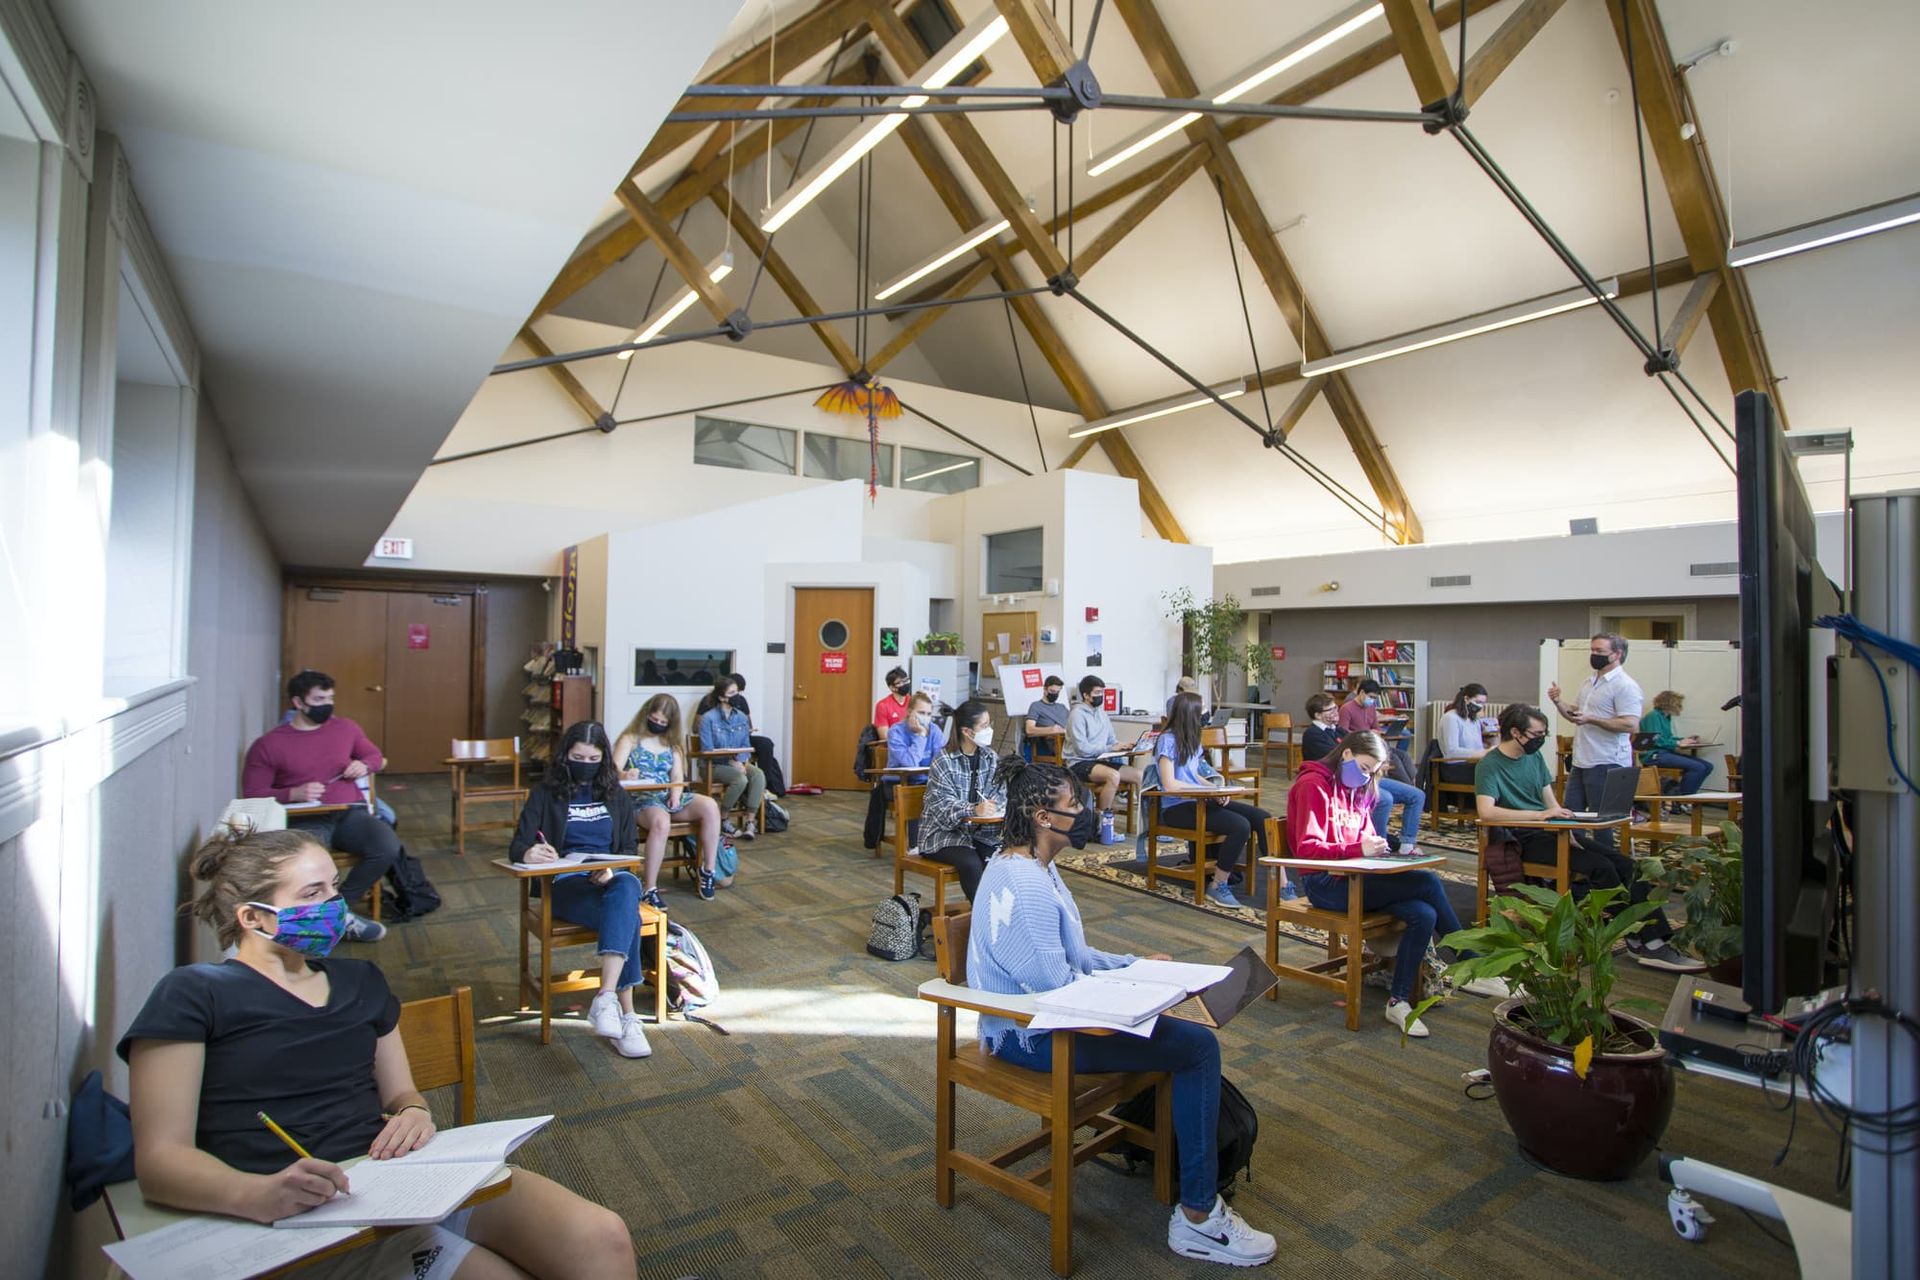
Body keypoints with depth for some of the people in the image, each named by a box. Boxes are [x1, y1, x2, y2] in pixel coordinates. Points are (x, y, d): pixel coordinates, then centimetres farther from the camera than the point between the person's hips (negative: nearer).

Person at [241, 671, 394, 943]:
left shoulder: (345, 728, 13)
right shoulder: (268, 744, 3)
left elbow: (376, 756, 27)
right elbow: (253, 795, 2)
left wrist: (364, 765, 4)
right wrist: (294, 793, -16)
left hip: (350, 814, 3)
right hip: (304, 822, -3)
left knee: (388, 847, -27)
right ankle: (341, 915, -8)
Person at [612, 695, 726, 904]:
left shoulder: (672, 745, 18)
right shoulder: (630, 739, 5)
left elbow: (678, 778, 10)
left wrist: (676, 793, -14)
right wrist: (625, 775, -33)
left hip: (668, 797, 5)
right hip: (640, 798, -5)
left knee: (710, 807, -22)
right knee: (661, 822, -39)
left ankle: (708, 870, -12)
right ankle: (649, 889, -30)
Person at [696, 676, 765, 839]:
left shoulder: (741, 717, 7)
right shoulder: (708, 718, -9)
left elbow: (746, 745, 11)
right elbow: (707, 750, -12)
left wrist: (742, 761, -11)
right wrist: (731, 762, -20)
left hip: (738, 763, 5)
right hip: (714, 765, -5)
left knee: (759, 775, -26)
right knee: (741, 779, -32)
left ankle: (750, 821, -24)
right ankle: (722, 820, -10)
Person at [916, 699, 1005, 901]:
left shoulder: (990, 757, 5)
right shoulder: (943, 762, -12)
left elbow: (1001, 793, 2)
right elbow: (943, 806, -19)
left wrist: (995, 806, -22)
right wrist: (974, 810, -37)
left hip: (978, 832, 5)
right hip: (943, 833, -4)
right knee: (971, 863, -30)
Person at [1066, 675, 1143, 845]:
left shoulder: (1101, 712, 15)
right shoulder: (1077, 714, -9)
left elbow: (1111, 740, 20)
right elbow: (1082, 748, -17)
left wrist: (1120, 747, -3)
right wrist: (1110, 748, -18)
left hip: (1100, 761, 8)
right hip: (1080, 763, -8)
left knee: (1139, 775, -7)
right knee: (1113, 775, -34)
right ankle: (1104, 825, -23)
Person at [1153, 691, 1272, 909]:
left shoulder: (1190, 740, 15)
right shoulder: (1168, 740, -11)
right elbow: (1170, 785, -17)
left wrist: (1217, 789, -2)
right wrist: (1209, 789, -14)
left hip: (1198, 801, 8)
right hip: (1176, 807, -8)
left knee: (1262, 818, -7)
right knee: (1240, 826, -27)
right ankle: (1217, 887, -12)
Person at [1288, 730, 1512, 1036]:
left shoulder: (1357, 790, 21)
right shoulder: (1314, 786, -9)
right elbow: (1307, 849, -15)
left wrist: (1375, 847, 0)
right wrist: (1359, 850, -25)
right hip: (1326, 884, -9)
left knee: (1423, 915, -19)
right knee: (1428, 883, -19)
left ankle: (1399, 1001, -8)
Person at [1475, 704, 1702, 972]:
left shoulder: (1534, 756, 13)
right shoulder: (1489, 765, -12)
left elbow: (1550, 801, 15)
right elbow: (1485, 811, -26)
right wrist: (1541, 814, -28)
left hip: (1549, 832, 8)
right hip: (1523, 841, -8)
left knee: (1625, 864, -9)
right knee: (1600, 866, -23)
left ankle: (1656, 942, -12)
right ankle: (1638, 940, -8)